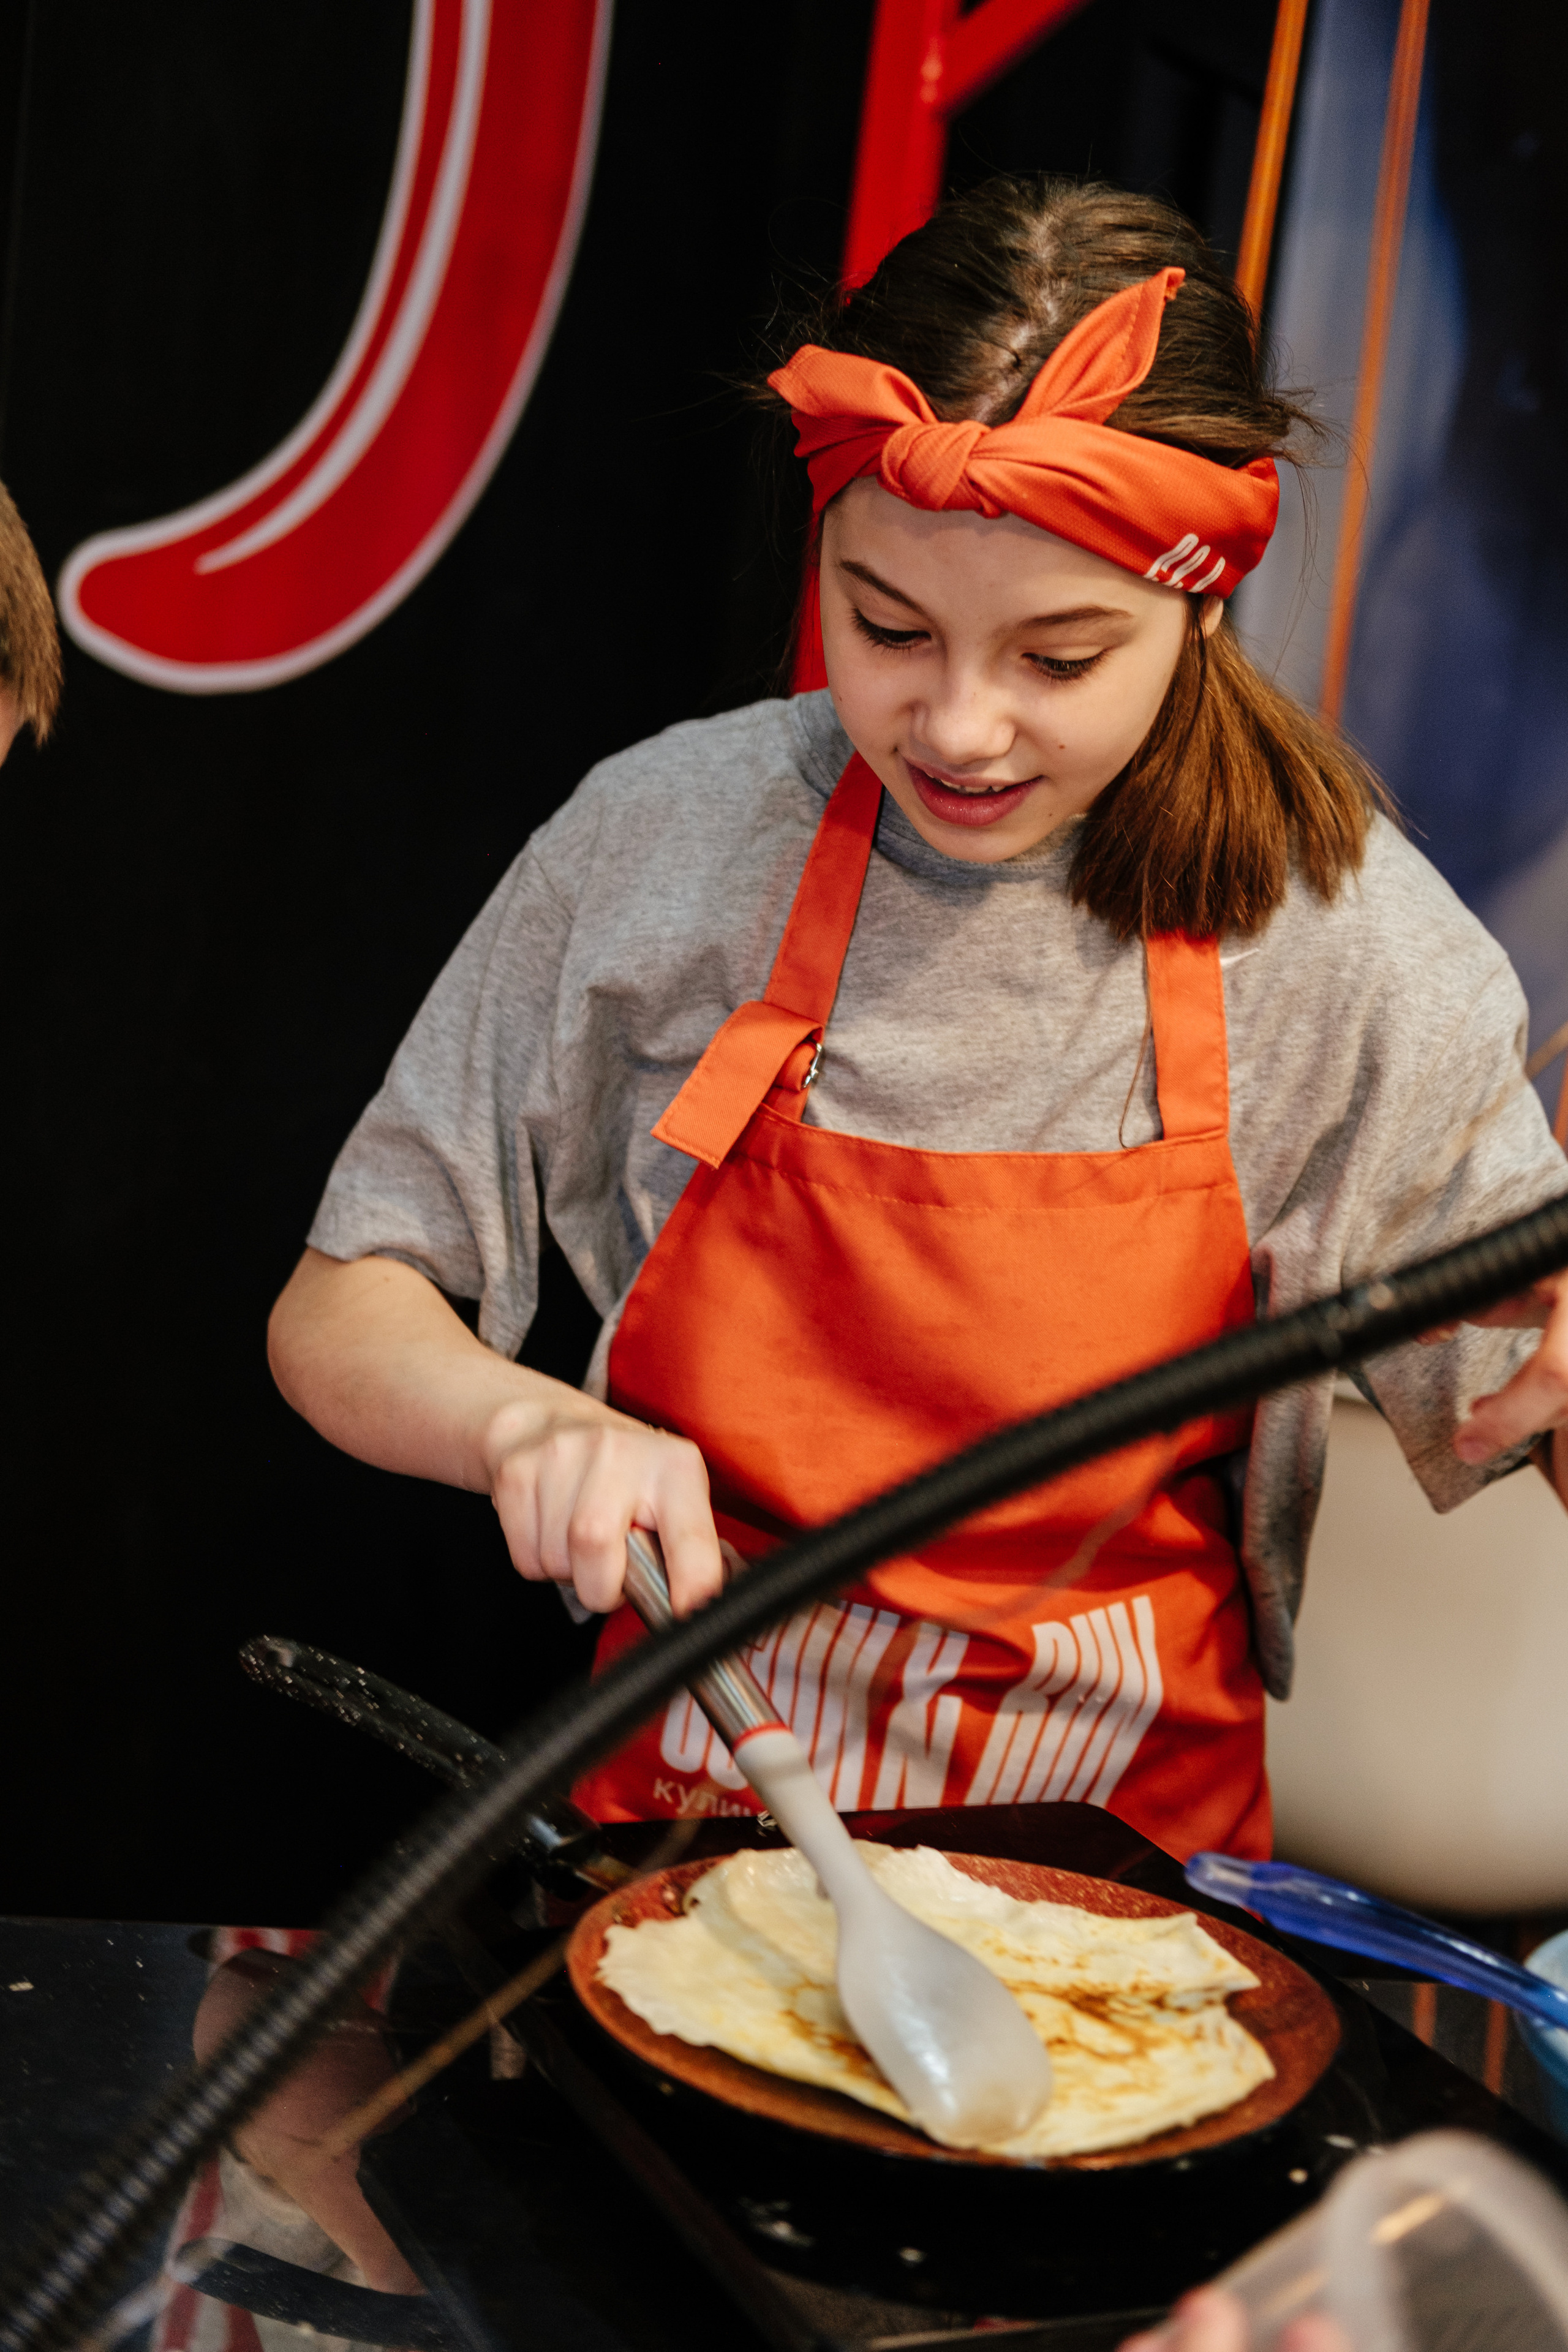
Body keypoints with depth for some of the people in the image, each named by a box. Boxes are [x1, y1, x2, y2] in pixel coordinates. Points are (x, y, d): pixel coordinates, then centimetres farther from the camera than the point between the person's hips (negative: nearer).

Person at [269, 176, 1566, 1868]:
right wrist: (529, 1425, -21)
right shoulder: (664, 837, -8)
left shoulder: (1343, 936, -8)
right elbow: (337, 1311, -1)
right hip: (682, 1805, 0)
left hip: (1132, 1846, 0)